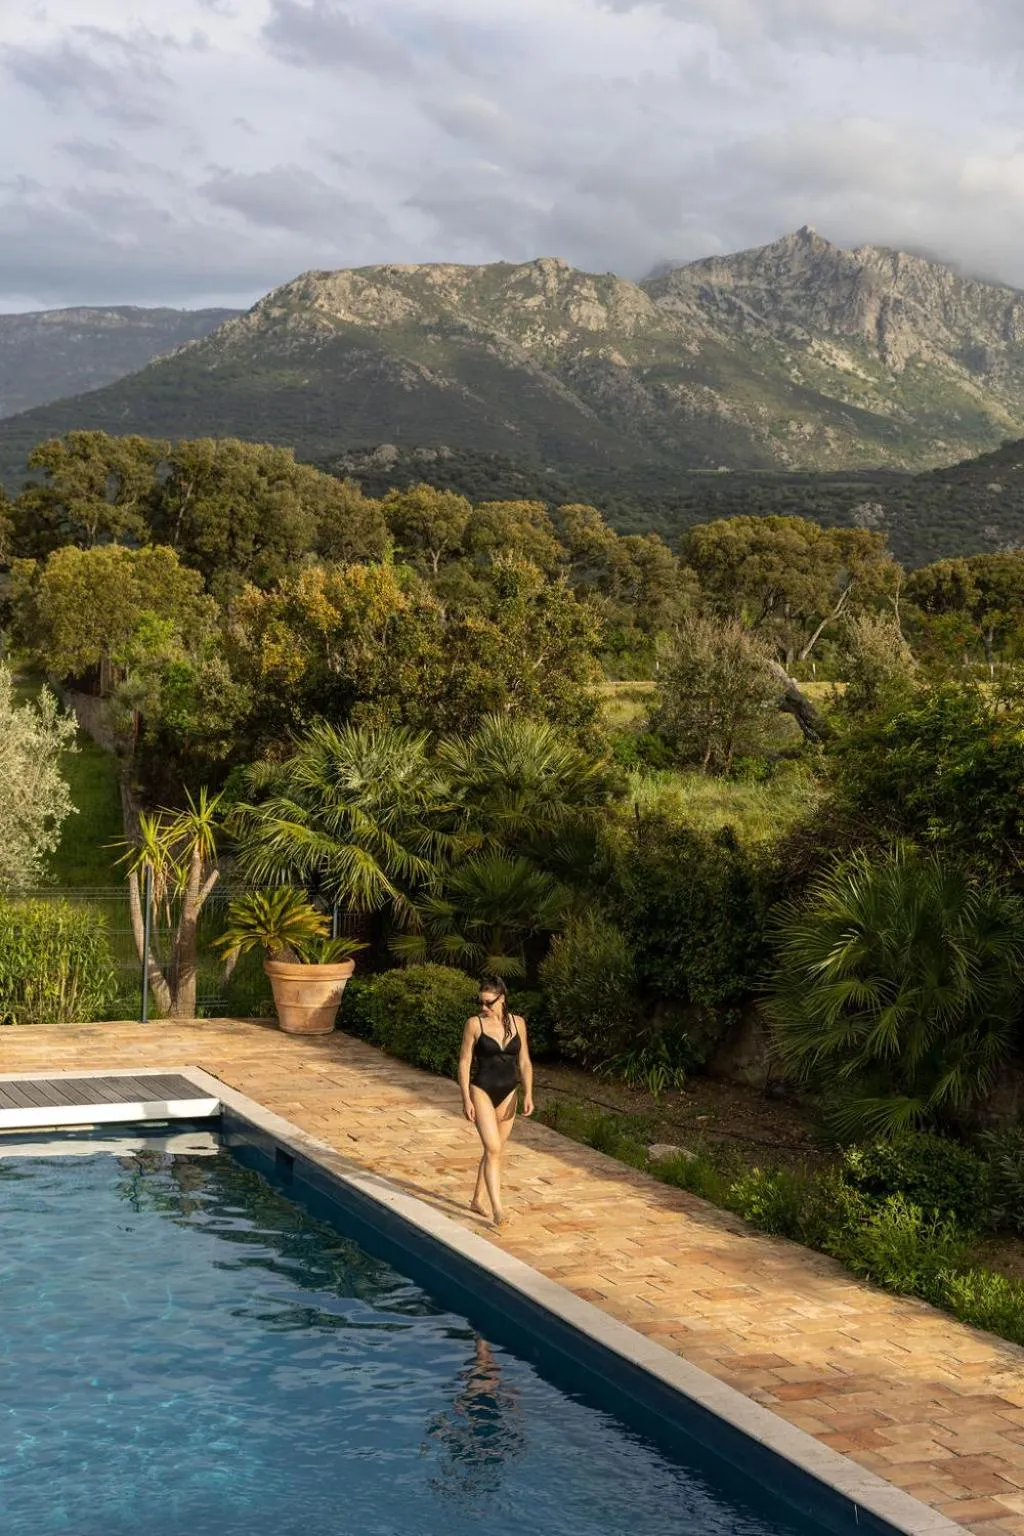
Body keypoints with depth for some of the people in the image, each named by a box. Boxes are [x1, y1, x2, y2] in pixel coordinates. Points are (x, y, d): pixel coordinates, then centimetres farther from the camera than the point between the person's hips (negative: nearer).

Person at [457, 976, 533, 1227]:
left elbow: (524, 1062, 6)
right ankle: (497, 1208, -16)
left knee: (495, 1150, 12)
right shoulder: (475, 1024, -8)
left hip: (508, 1093, 4)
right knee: (493, 1149, -15)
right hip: (482, 1091, -4)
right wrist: (466, 1099, -12)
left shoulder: (517, 1023, 2)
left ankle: (477, 1201, 27)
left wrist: (528, 1094, -3)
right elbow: (464, 1062, -7)